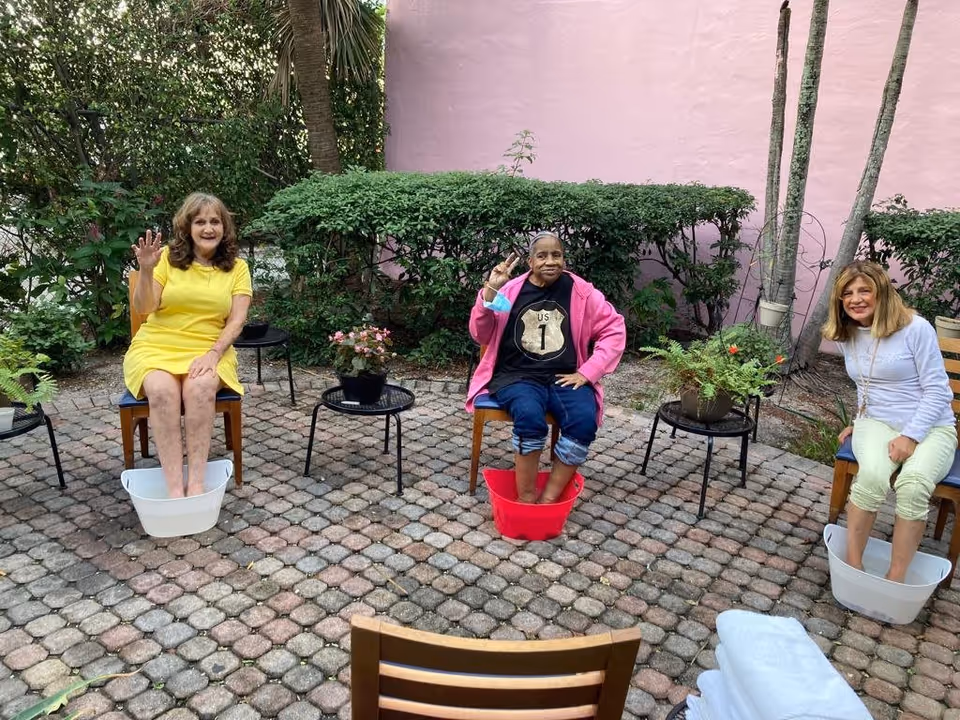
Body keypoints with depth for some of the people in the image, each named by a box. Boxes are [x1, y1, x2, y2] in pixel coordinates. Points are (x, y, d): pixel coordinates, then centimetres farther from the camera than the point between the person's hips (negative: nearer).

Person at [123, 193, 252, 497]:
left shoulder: (237, 267, 7)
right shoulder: (167, 257, 3)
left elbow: (236, 320, -1)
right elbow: (143, 308, -3)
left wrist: (213, 353, -17)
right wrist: (146, 270, -20)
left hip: (209, 350, 0)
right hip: (157, 347, 0)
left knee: (201, 388, -35)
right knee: (163, 391, -34)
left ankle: (196, 482, -29)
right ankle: (174, 487, -31)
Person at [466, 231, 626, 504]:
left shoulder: (581, 291, 4)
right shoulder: (511, 290, 1)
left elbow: (615, 330, 5)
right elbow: (481, 335, -3)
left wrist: (587, 372, -5)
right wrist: (489, 291, -17)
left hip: (564, 378, 2)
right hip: (518, 376, -1)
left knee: (584, 421, -28)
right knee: (530, 416, -33)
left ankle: (549, 499, -16)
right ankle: (526, 498, -17)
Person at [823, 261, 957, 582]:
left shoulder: (915, 328, -11)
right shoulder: (847, 336, 7)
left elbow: (938, 390, -12)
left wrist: (910, 436, -20)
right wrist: (861, 422, 18)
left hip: (930, 427, -3)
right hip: (877, 423, 3)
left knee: (913, 485, -34)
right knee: (872, 476, -32)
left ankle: (895, 580, -25)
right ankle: (852, 566, -23)